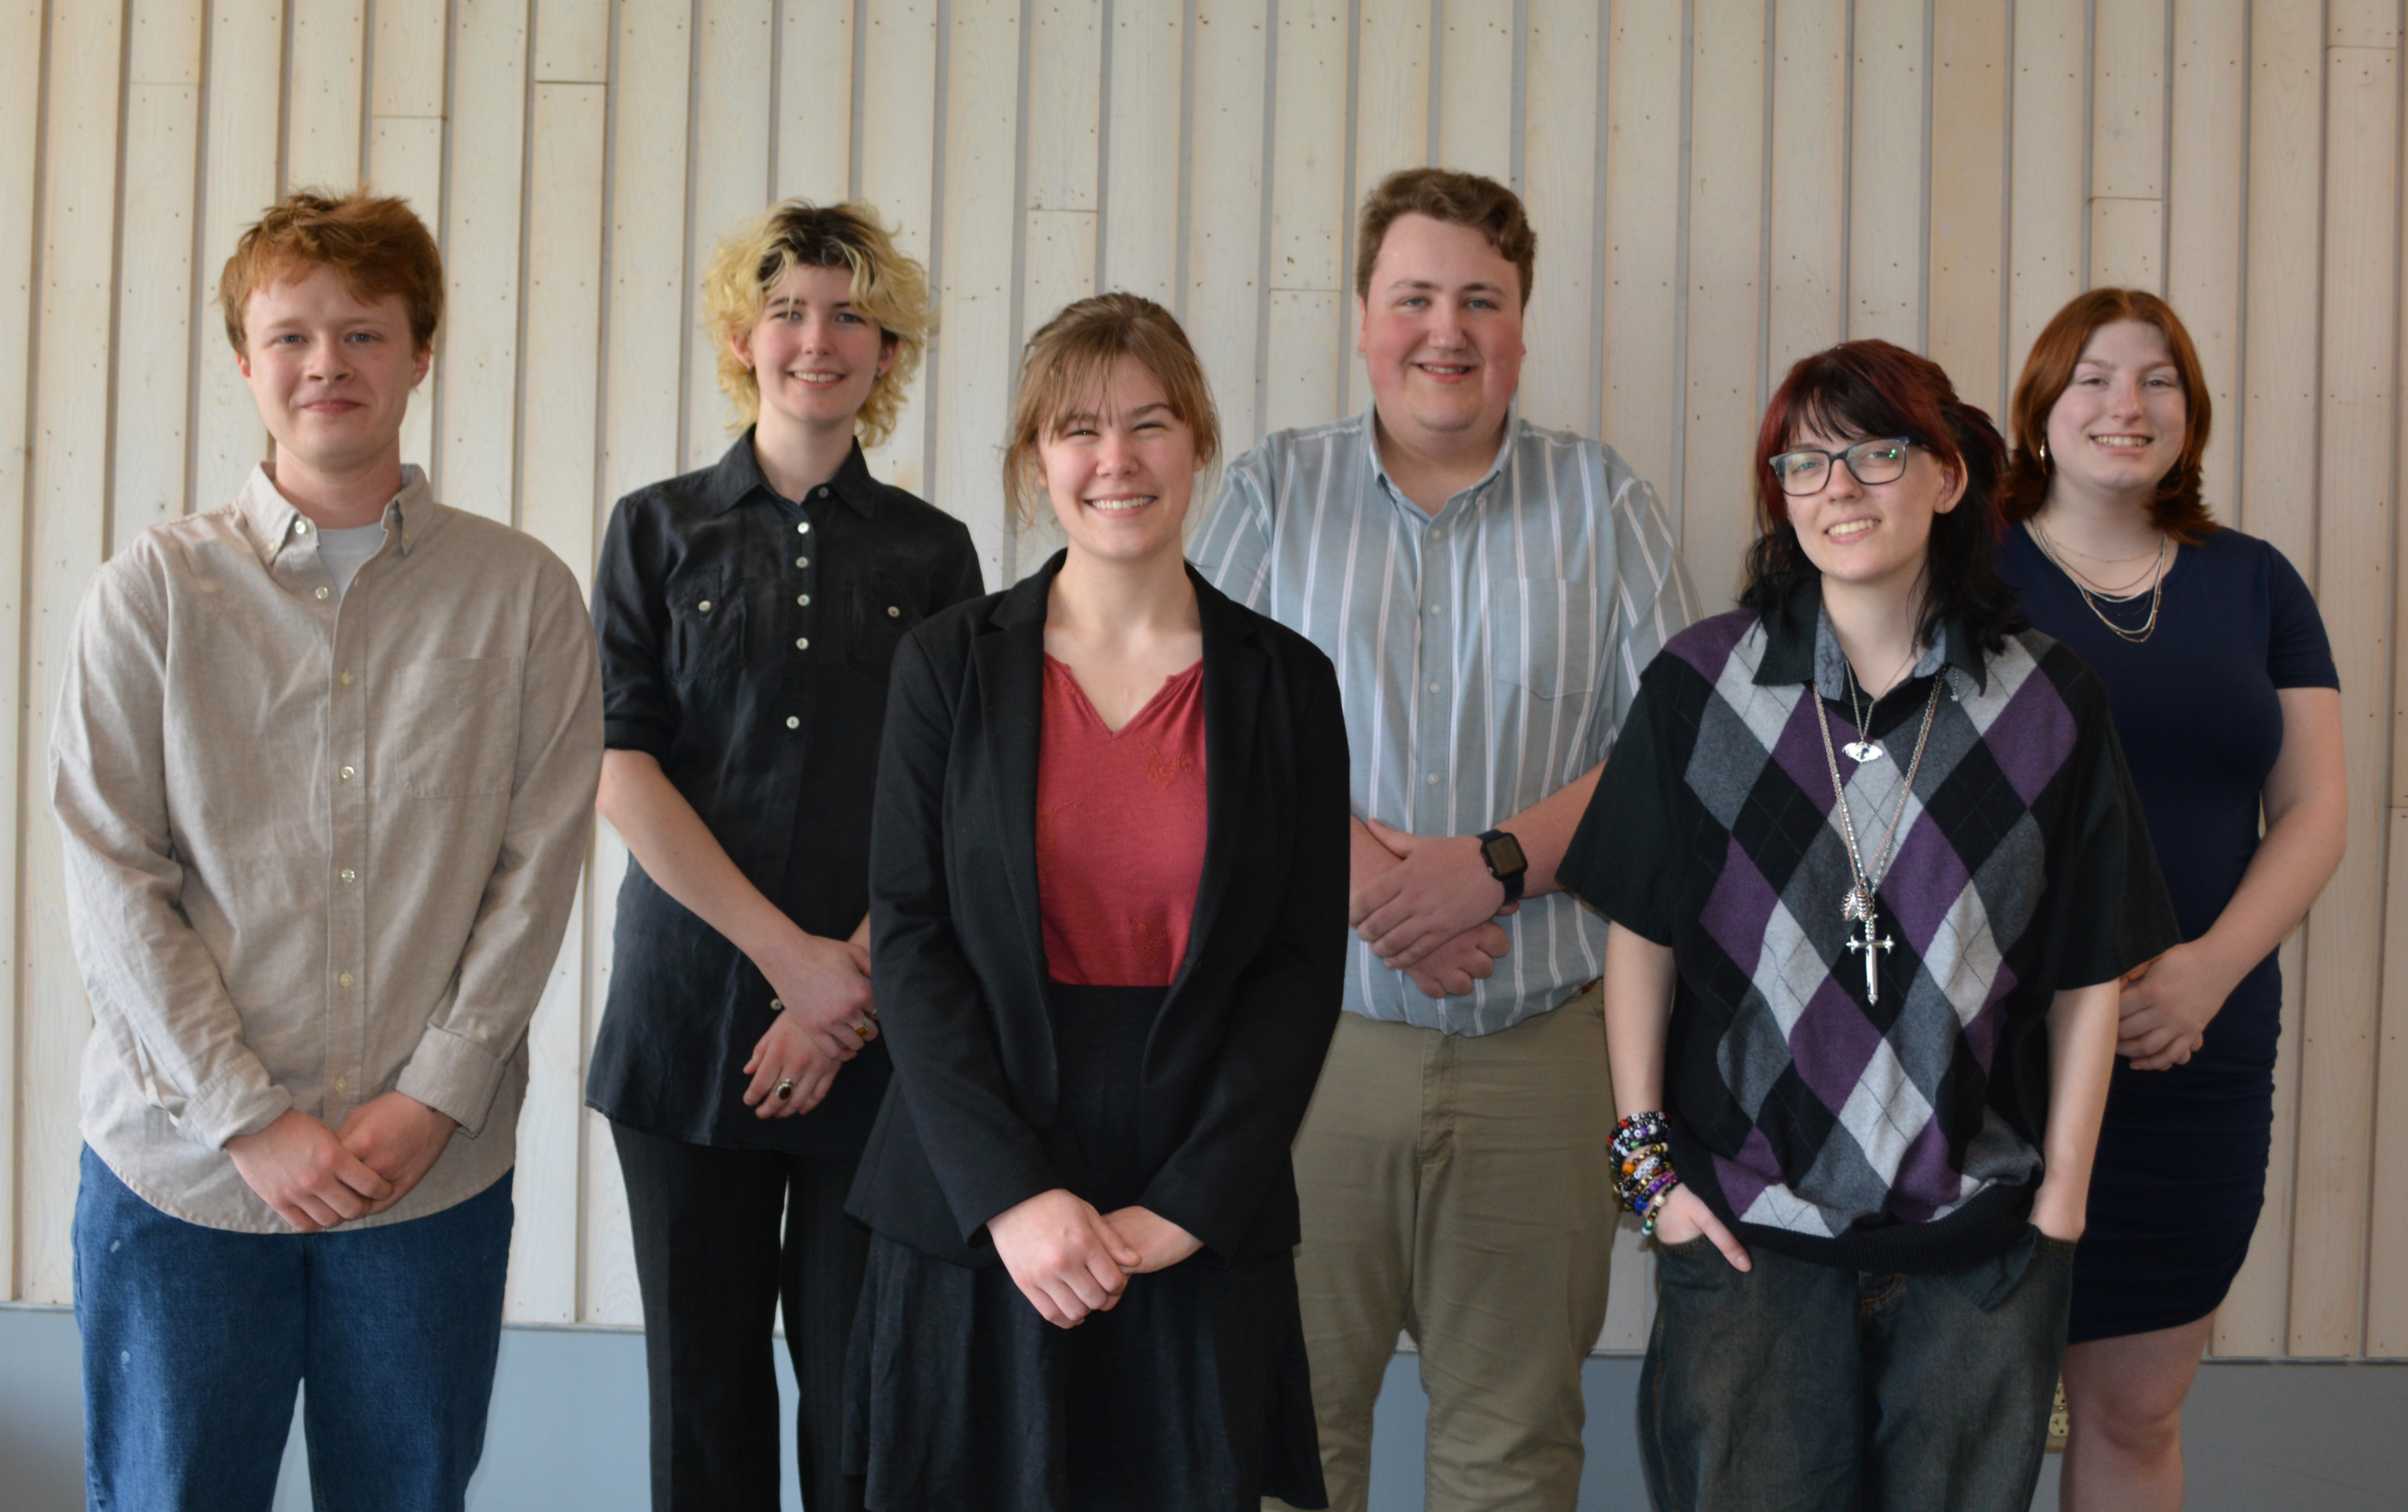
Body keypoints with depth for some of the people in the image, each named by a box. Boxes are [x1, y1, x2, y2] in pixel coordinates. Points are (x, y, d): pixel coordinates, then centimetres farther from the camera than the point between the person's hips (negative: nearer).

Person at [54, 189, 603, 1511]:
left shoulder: (525, 596, 3)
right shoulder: (153, 592, 1)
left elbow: (537, 869, 0)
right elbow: (112, 888, -3)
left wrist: (432, 1101, -9)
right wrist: (247, 1116, -10)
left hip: (435, 1174, 1)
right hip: (182, 1168, 0)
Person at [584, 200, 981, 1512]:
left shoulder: (932, 552, 8)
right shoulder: (659, 531, 7)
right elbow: (619, 769, -2)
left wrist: (857, 976, -12)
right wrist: (788, 951, -11)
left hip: (875, 1026, 0)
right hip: (691, 1006, 0)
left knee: (863, 1382, 1)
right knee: (704, 1380, 5)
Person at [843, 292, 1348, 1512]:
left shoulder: (1285, 682, 3)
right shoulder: (951, 663, 2)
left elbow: (1304, 967, 0)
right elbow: (909, 942, -2)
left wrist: (1186, 1207, -9)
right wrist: (1010, 1193, -12)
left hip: (1203, 1235, 0)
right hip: (971, 1221, 0)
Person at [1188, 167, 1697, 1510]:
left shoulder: (1604, 502, 8)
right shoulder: (1276, 491, 9)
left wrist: (1501, 862, -13)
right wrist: (1352, 862, -14)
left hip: (1543, 1045, 0)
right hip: (1316, 1034, 0)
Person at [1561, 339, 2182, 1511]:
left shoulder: (2047, 702, 0)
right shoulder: (1702, 685, -1)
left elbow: (2089, 976, 3)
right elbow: (1642, 936, 3)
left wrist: (2062, 1196, 1)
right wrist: (1647, 1157, 0)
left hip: (1981, 1242, 1)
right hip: (1745, 1227, 0)